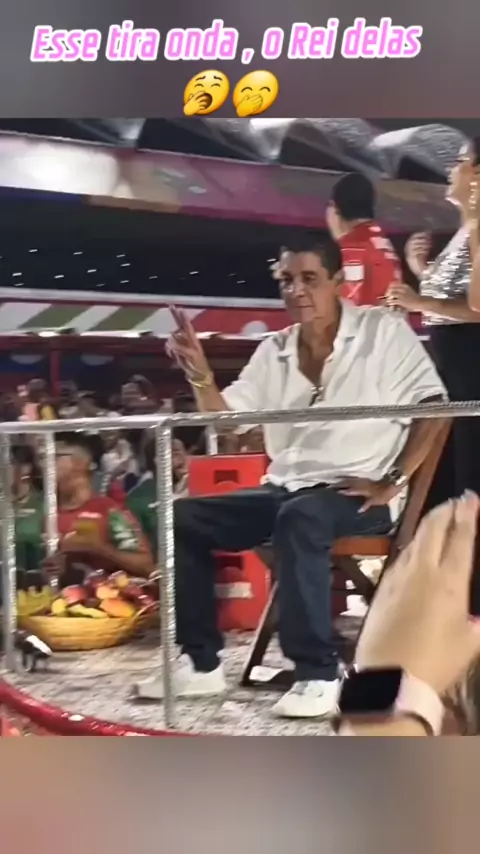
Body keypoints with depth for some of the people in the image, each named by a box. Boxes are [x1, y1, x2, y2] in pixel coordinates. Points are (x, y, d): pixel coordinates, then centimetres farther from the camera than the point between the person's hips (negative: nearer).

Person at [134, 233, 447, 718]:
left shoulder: (383, 333, -3)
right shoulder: (274, 351, 12)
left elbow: (433, 410, -8)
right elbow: (226, 419, 8)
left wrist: (392, 484, -15)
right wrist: (200, 375, -12)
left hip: (358, 495, -6)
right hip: (286, 491, 6)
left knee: (299, 518, -39)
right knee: (185, 517, -7)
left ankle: (317, 674, -33)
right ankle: (201, 662, -2)